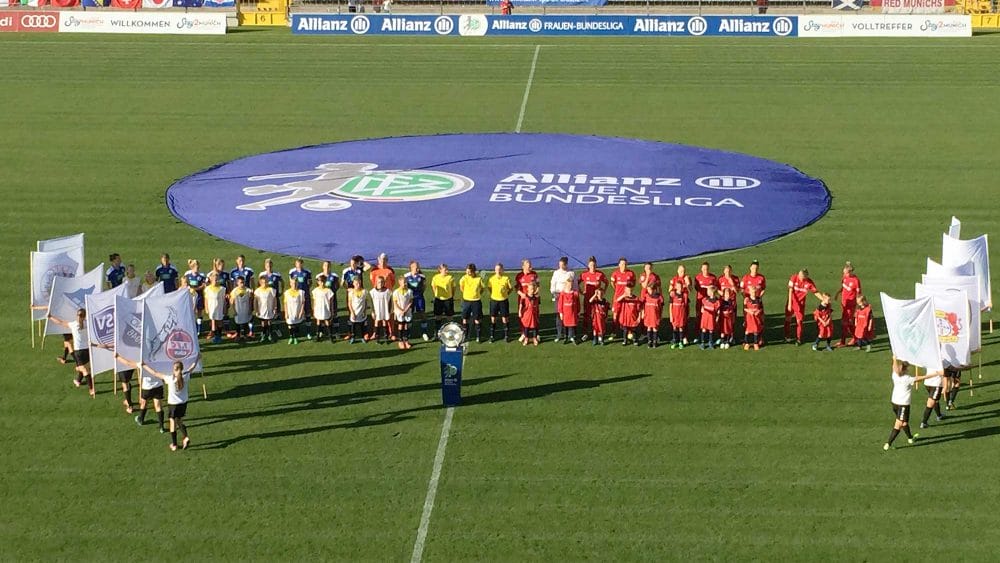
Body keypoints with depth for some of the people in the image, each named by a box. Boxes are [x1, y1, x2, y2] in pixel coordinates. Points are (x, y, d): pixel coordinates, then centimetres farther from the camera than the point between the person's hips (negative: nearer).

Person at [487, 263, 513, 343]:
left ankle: (505, 336, 15)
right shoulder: (492, 278, -2)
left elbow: (511, 288, 4)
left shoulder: (506, 278, -7)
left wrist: (506, 294, 1)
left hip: (504, 300, -1)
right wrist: (493, 294, 6)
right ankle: (492, 336, 12)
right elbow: (489, 288, 13)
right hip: (494, 300, 1)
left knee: (505, 318, 4)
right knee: (493, 319, 4)